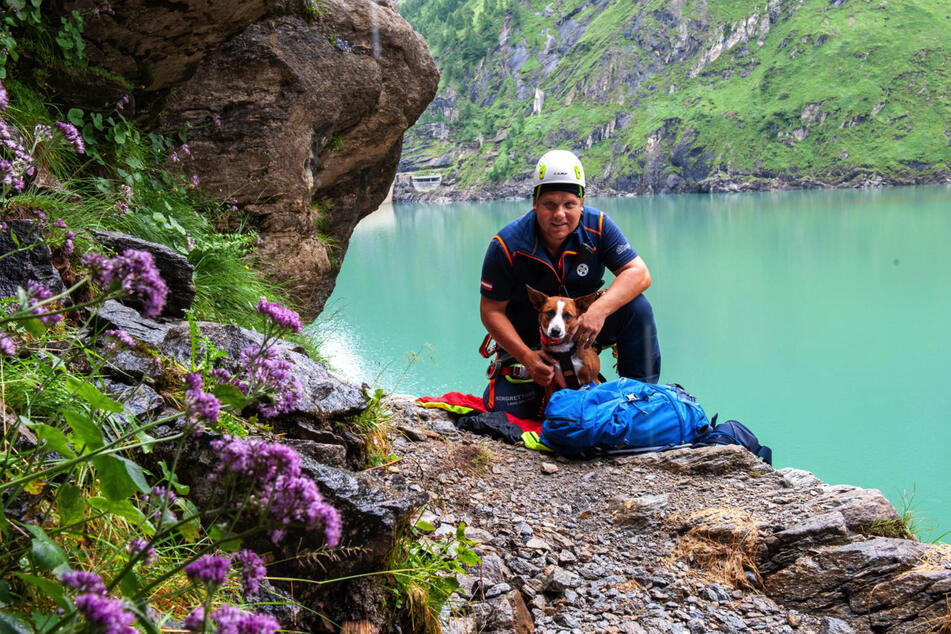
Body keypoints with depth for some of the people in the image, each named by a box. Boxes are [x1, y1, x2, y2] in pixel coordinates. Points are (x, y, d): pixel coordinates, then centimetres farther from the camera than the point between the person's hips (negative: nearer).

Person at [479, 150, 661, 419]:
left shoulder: (597, 226, -16)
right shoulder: (507, 245, -21)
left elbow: (639, 273, -21)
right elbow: (491, 310, -15)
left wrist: (599, 310, -38)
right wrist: (527, 356, -27)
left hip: (583, 326, 2)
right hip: (526, 336, -2)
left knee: (637, 307, -23)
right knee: (506, 410, -17)